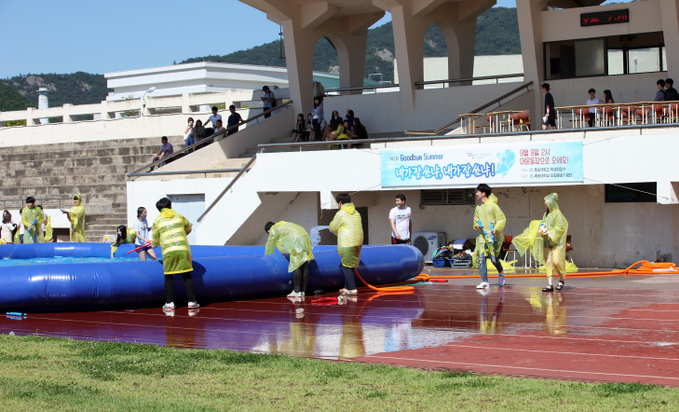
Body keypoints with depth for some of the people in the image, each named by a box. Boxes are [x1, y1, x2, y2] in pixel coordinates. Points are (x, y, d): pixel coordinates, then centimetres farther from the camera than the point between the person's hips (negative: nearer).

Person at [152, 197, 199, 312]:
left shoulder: (157, 221, 5)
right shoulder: (179, 216, 11)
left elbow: (155, 241, 9)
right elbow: (188, 228, 27)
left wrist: (154, 243, 32)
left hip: (168, 251, -2)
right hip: (183, 249, 2)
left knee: (168, 277, 9)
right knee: (187, 276, 8)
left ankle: (169, 303, 6)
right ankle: (191, 301, 6)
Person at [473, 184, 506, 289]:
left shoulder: (492, 205, -7)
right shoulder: (478, 208, 13)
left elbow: (502, 218, -8)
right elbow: (476, 219, 24)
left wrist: (496, 229, -21)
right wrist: (476, 225, 1)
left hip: (494, 237, -6)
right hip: (483, 236, 6)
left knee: (493, 258, -4)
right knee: (481, 257, -8)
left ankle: (501, 273, 28)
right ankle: (484, 281, -9)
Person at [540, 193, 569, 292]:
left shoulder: (557, 213, -10)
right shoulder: (546, 214, 13)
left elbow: (560, 227, -15)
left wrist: (549, 233, -19)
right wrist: (543, 231, 2)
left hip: (558, 242, -7)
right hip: (549, 242, 7)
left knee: (556, 261, -11)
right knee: (549, 262, 0)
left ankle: (561, 280, 10)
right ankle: (550, 284, -1)